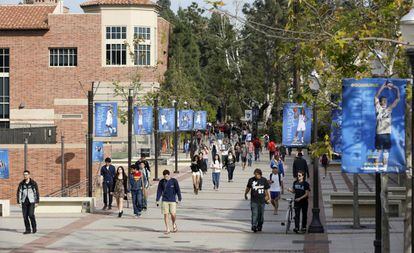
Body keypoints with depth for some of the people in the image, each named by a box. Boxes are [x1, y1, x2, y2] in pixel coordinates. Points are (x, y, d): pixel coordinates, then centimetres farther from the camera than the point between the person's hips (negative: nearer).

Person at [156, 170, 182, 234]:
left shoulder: (174, 181, -3)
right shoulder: (161, 182, 3)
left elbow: (178, 190, 0)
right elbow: (159, 191, 8)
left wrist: (179, 199, -3)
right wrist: (157, 200, 5)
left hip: (173, 200, -2)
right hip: (164, 200, 2)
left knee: (173, 214, -8)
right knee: (166, 214, -2)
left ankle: (174, 225, 21)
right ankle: (167, 229, 5)